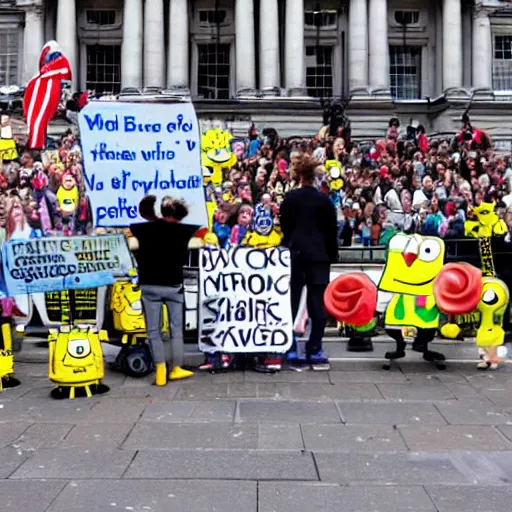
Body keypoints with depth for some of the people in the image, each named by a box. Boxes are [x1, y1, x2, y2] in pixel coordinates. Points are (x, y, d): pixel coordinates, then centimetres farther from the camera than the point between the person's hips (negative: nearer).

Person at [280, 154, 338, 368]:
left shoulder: (290, 198, -1)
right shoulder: (325, 200, -1)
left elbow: (284, 227, 4)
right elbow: (332, 231, 2)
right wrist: (332, 256, 10)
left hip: (295, 254, 0)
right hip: (319, 256, 0)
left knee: (292, 302, 6)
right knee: (317, 303, 2)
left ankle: (290, 348, 8)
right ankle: (314, 350, 1)